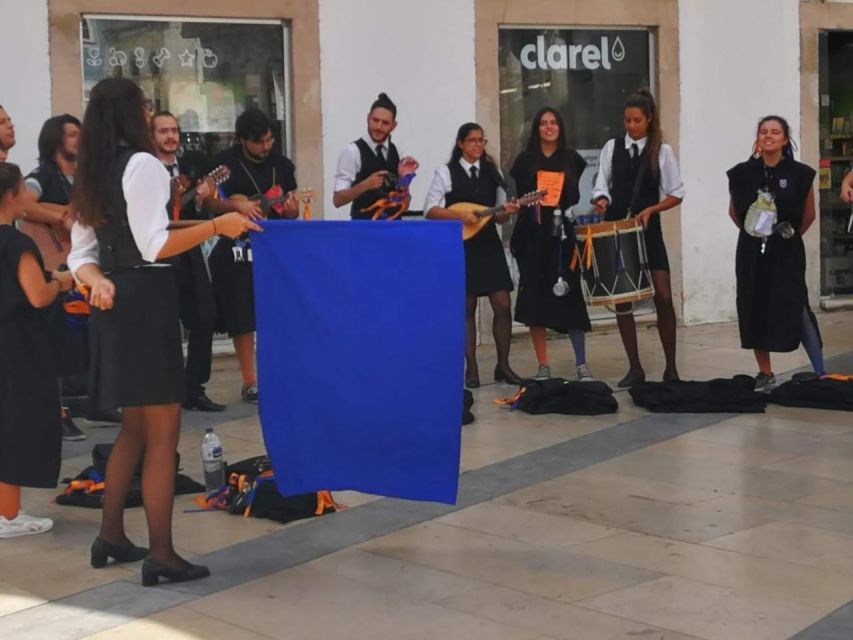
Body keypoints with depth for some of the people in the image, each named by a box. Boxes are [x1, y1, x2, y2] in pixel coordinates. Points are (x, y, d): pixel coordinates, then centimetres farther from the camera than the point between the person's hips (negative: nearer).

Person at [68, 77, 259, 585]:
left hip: (117, 302, 9)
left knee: (135, 429, 20)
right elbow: (153, 245, -21)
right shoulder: (143, 164, -12)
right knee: (163, 433, -4)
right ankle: (162, 555, -1)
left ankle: (111, 536, 26)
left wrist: (97, 280, -5)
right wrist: (216, 226, -21)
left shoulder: (93, 175, 15)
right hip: (147, 300, -9)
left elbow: (81, 253, 13)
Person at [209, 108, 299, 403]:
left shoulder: (282, 164, 7)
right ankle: (250, 382, 9)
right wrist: (235, 204, -19)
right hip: (237, 248, -3)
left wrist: (291, 209, -12)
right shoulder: (226, 163, -4)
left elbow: (291, 211, 11)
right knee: (243, 317, 0)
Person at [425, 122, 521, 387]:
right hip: (460, 246, -3)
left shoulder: (493, 172, 10)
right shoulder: (446, 172, -2)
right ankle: (471, 369, 9)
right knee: (466, 308, 1)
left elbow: (499, 216, 12)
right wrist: (460, 215, -20)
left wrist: (506, 211, -10)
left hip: (489, 244, 3)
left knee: (503, 305, -3)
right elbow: (430, 209, -8)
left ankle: (503, 366, 9)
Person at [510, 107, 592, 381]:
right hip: (534, 237, 0)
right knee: (536, 299, 0)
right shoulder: (525, 160, 8)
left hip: (565, 235, 0)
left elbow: (584, 194, 10)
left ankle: (581, 364, 2)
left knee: (571, 296, -4)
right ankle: (543, 366, 7)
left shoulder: (572, 159, 10)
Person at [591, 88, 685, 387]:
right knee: (622, 300, 4)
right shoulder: (611, 147, 6)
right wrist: (601, 200, -19)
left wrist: (649, 210, -12)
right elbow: (602, 185, 3)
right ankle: (635, 368, 14)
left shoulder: (662, 150, 1)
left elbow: (676, 194, 2)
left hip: (648, 231, -2)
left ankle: (671, 367, 7)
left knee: (663, 297, -6)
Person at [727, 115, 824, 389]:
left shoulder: (800, 173, -6)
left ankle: (821, 373, -5)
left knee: (797, 310, -10)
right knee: (755, 310, 4)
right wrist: (753, 232, 12)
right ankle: (765, 373, 16)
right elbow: (734, 211, 13)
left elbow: (808, 214, 7)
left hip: (787, 252, -2)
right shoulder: (742, 173, -2)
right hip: (752, 251, 2)